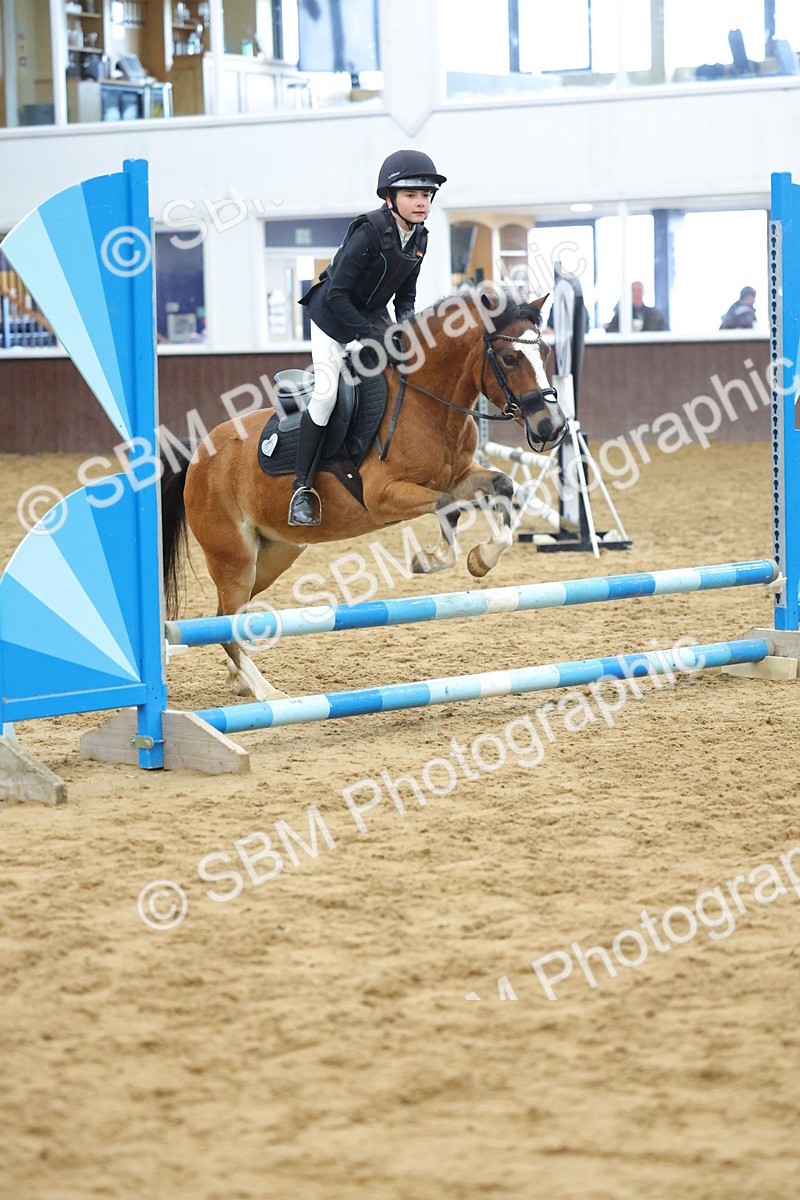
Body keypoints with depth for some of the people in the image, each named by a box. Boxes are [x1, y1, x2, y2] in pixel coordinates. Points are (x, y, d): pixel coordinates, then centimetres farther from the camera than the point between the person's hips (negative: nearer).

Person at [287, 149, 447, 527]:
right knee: (326, 393, -18)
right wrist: (369, 335, -28)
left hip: (374, 318, 8)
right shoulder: (369, 232, -27)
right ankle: (302, 489, -14)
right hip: (333, 316, -8)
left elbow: (405, 293, 9)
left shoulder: (418, 238, -4)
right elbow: (336, 294, -28)